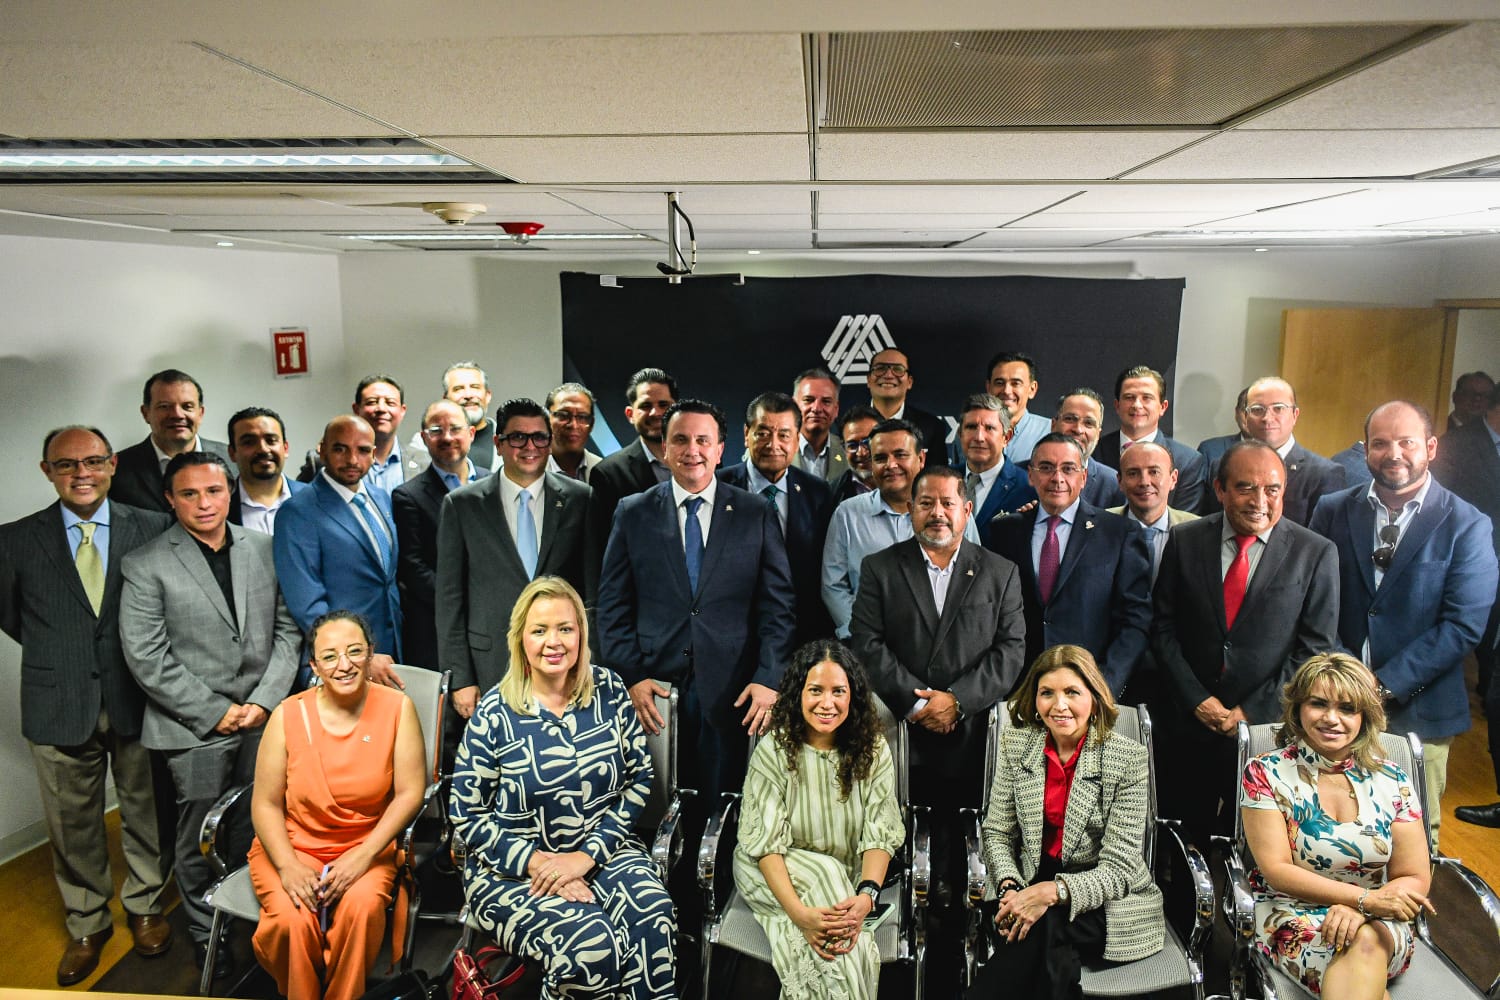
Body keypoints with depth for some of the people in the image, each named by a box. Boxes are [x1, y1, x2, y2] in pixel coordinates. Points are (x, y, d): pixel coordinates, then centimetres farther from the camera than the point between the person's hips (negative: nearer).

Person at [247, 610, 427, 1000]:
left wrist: (363, 855, -17)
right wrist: (288, 866, -16)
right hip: (292, 846, 1)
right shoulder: (288, 716, -7)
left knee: (363, 906, -29)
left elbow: (410, 793, -8)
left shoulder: (397, 708, -8)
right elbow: (266, 803, -3)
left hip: (367, 847, 0)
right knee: (294, 919, -26)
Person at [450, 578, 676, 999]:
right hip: (512, 866, -2)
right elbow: (465, 815, -3)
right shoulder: (494, 713, -6)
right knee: (592, 942, -28)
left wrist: (587, 855, -11)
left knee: (654, 914, -29)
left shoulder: (608, 690, 0)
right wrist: (537, 862, -15)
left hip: (602, 850, 2)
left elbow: (639, 779, 1)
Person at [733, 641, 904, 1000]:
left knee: (844, 932, -30)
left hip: (848, 878, 1)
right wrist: (800, 912, -33)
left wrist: (866, 896, -30)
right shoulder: (774, 750, -14)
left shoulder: (873, 749, -7)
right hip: (776, 872, -1)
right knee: (826, 874, -31)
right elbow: (766, 842, -18)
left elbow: (879, 834, -11)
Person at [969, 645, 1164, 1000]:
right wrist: (1009, 888, -15)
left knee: (1045, 925, -32)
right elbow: (997, 833, 4)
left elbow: (1119, 868, -13)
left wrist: (1053, 892, -28)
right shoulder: (1015, 745, -1)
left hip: (1108, 902, -1)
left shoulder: (1129, 758, -11)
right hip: (1033, 888, 2)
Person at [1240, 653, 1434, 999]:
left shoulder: (1392, 782, 4)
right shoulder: (1265, 774, -3)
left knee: (1367, 941, -33)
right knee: (1361, 945, -33)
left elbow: (1415, 880, 4)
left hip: (1380, 924, 2)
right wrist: (1366, 898, -19)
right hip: (1291, 918, -2)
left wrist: (1359, 912, -16)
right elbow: (1276, 870, -8)